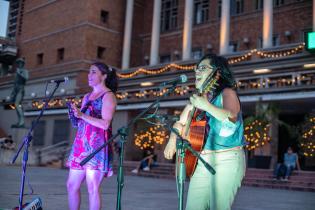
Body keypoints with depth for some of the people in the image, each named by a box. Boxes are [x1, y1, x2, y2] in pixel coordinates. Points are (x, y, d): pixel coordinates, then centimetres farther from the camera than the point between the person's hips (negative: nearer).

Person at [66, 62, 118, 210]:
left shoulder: (108, 96, -2)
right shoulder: (87, 97, 21)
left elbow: (105, 124, -13)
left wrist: (82, 115, -19)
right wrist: (75, 115, 3)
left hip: (97, 147, -8)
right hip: (81, 145, 8)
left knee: (92, 188, -8)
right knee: (72, 185, 7)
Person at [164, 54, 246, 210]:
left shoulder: (227, 93, -6)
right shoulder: (198, 98, 14)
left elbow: (230, 118, -27)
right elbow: (180, 123, 21)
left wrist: (206, 106, -33)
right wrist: (173, 140, 7)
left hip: (227, 161, -6)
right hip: (201, 162, 6)